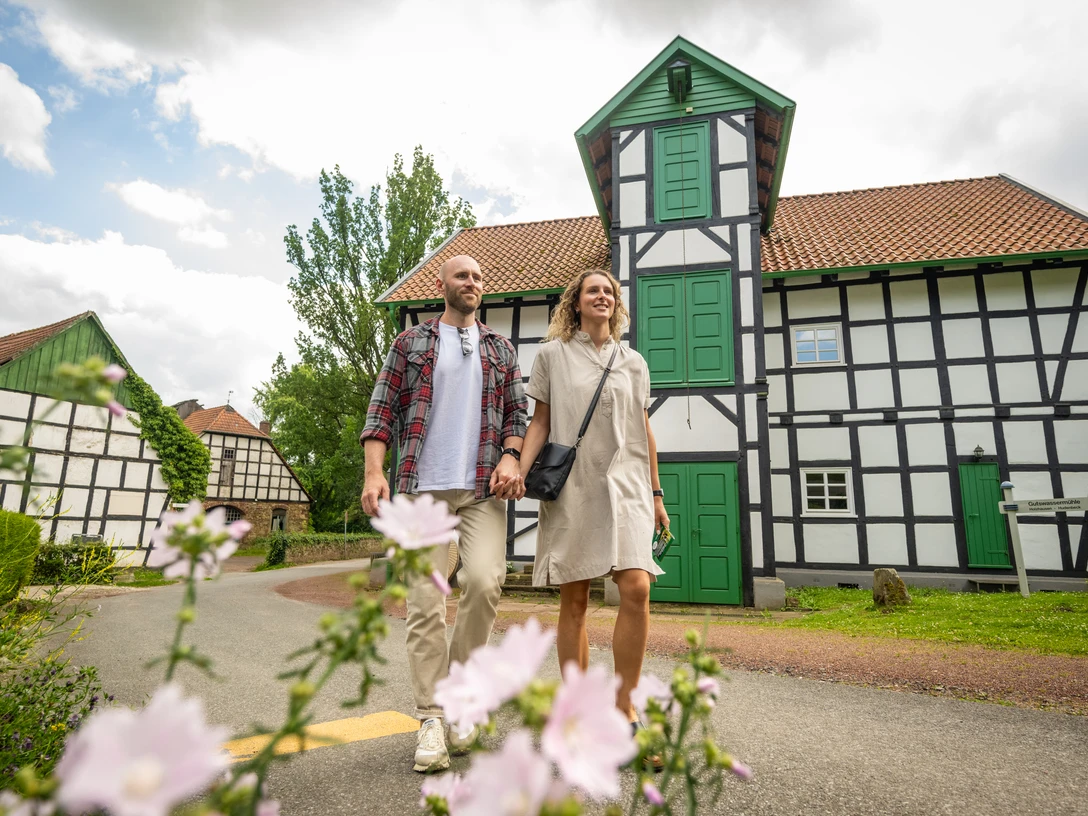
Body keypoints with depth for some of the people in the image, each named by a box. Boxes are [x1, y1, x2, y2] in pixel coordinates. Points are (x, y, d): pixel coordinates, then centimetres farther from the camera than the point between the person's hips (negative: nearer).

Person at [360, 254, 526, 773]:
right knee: (425, 602, -3)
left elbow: (516, 411, 15)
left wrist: (510, 456, -5)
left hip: (483, 488, 1)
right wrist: (374, 472, -8)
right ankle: (430, 718, 9)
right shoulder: (410, 343, 13)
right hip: (422, 487, -1)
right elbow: (381, 411, 6)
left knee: (484, 580, -16)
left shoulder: (500, 348, 19)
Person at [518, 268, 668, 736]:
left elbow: (644, 431, 17)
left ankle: (624, 708, 3)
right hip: (570, 488, -2)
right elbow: (540, 422, 6)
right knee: (573, 600, 2)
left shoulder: (633, 362, 16)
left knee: (636, 588, -13)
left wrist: (656, 493, 13)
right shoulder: (552, 355, 9)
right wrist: (520, 470, -10)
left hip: (625, 486, 2)